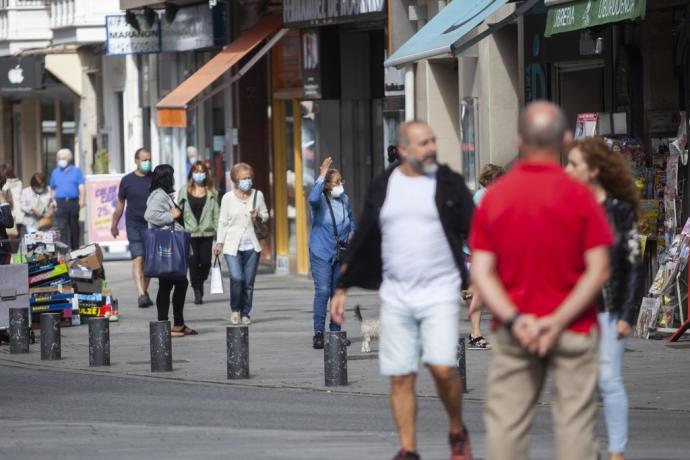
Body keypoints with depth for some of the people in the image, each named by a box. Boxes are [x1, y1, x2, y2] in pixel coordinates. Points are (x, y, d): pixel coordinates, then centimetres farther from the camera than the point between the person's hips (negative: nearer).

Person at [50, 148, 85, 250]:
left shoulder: (76, 171, 9)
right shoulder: (55, 172, 15)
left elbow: (81, 187, 0)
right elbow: (53, 189, 18)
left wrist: (82, 199, -13)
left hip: (73, 202, 0)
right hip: (60, 202, 0)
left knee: (74, 227, 8)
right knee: (62, 228, -10)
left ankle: (75, 248, 16)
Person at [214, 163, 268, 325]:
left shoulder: (257, 195, 6)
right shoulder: (228, 198, 1)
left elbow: (265, 215, 15)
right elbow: (223, 222, 5)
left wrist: (259, 217, -8)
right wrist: (219, 242, -1)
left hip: (251, 245, 2)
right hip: (233, 245, -2)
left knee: (249, 282, 2)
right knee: (237, 278, -17)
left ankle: (245, 313, 16)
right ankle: (235, 309, 5)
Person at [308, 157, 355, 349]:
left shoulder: (345, 199, 6)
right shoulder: (321, 200, -11)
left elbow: (351, 218, 24)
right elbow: (313, 199, -37)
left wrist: (351, 233, 4)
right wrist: (322, 176, -33)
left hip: (341, 253, 6)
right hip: (321, 253, -6)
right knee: (323, 290, -14)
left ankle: (335, 330, 20)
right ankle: (318, 333, -14)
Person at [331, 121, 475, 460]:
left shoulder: (450, 183, 1)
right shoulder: (383, 187, 8)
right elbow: (363, 239, 14)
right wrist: (342, 288, 14)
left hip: (440, 292, -3)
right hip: (395, 295, 3)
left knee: (442, 367, -16)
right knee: (401, 377, 2)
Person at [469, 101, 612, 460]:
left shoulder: (494, 197, 0)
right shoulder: (578, 196, -7)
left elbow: (481, 272, -5)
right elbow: (599, 270, -12)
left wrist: (513, 319, -12)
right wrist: (559, 321, -12)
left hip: (513, 331, 2)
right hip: (573, 330, -2)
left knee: (505, 421, 5)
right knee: (574, 423, 3)